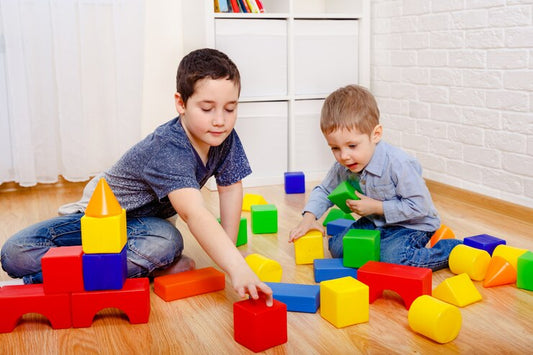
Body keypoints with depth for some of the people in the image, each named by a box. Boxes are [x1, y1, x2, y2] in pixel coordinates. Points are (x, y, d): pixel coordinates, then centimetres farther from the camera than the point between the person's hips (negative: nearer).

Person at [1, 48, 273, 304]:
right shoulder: (167, 150, -35)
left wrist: (227, 251, -8)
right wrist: (236, 267, -59)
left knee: (166, 240, -36)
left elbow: (230, 188, -1)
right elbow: (194, 213, -48)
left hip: (149, 221, 4)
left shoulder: (226, 138, -13)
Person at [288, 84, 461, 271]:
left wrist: (376, 207, -26)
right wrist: (309, 217, -10)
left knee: (392, 257, -31)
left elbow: (420, 205, -27)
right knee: (336, 247, -4)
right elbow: (324, 191, 9)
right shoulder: (342, 166, -9)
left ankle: (452, 249, -8)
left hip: (412, 225, -7)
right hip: (375, 223, 7)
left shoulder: (397, 163, -31)